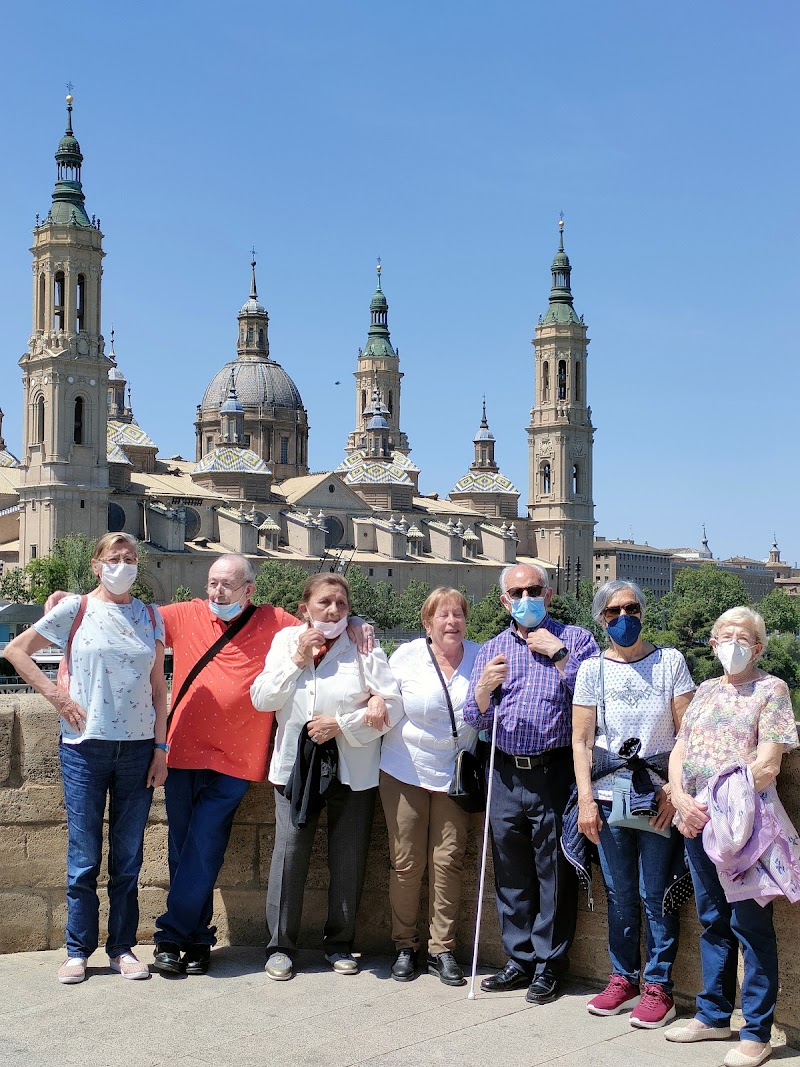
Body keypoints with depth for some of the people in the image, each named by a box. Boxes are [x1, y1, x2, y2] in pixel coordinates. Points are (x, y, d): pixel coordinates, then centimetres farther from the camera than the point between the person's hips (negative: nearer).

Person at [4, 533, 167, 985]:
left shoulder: (151, 617, 8)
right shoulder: (75, 610, 0)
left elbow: (158, 688, 10)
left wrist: (161, 748, 4)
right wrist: (58, 697, -4)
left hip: (138, 748, 2)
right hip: (86, 746, -2)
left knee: (128, 857, 8)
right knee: (84, 857, 3)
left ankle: (123, 948, 18)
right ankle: (78, 951, 14)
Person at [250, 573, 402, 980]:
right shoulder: (286, 641, 6)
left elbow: (393, 703, -8)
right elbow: (261, 698, -1)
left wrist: (342, 725, -14)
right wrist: (297, 661, -10)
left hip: (352, 769, -1)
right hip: (295, 764, 1)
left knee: (349, 859, 5)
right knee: (290, 853, -2)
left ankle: (340, 943, 20)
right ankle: (280, 945, 10)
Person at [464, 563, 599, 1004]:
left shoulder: (575, 640, 2)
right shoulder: (491, 650, 13)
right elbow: (475, 718, 8)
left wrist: (558, 655, -14)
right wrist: (484, 688, -12)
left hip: (555, 773, -4)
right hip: (506, 774, 4)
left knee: (554, 871, 1)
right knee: (511, 872, 11)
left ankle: (549, 964, 12)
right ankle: (520, 959, 22)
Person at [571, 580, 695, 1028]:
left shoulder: (670, 662, 2)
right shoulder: (593, 670, 4)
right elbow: (581, 741, 4)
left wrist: (675, 787, -11)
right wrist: (586, 799, -3)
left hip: (659, 796, -2)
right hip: (609, 798, 2)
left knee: (656, 894, 0)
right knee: (619, 894, 8)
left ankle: (659, 987, 11)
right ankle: (624, 979, 21)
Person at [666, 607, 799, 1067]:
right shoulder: (706, 691, 15)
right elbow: (679, 752, 13)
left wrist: (720, 805, -14)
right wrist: (681, 798, -5)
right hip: (698, 822, 6)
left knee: (751, 925, -1)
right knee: (713, 920, 15)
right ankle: (714, 1015, 26)